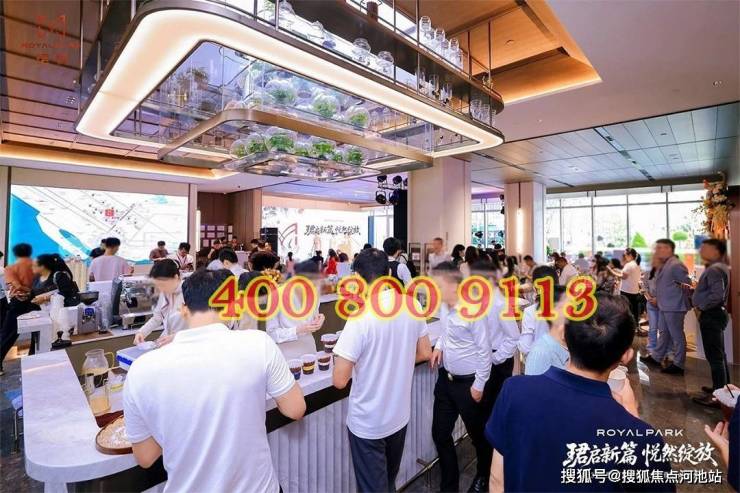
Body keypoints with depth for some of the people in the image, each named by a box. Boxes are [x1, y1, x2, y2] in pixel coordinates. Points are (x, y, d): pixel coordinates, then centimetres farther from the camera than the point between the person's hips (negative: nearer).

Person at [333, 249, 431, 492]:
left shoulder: (361, 317, -27)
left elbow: (340, 380, -23)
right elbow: (424, 353, 4)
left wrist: (354, 361, -3)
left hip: (368, 423, -6)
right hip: (400, 416, 6)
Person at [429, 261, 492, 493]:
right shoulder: (443, 306, -3)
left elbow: (485, 351, -17)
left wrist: (479, 385, -12)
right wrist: (439, 345, -4)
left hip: (467, 383, -6)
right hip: (445, 378, 7)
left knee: (478, 434, 19)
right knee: (440, 434, 15)